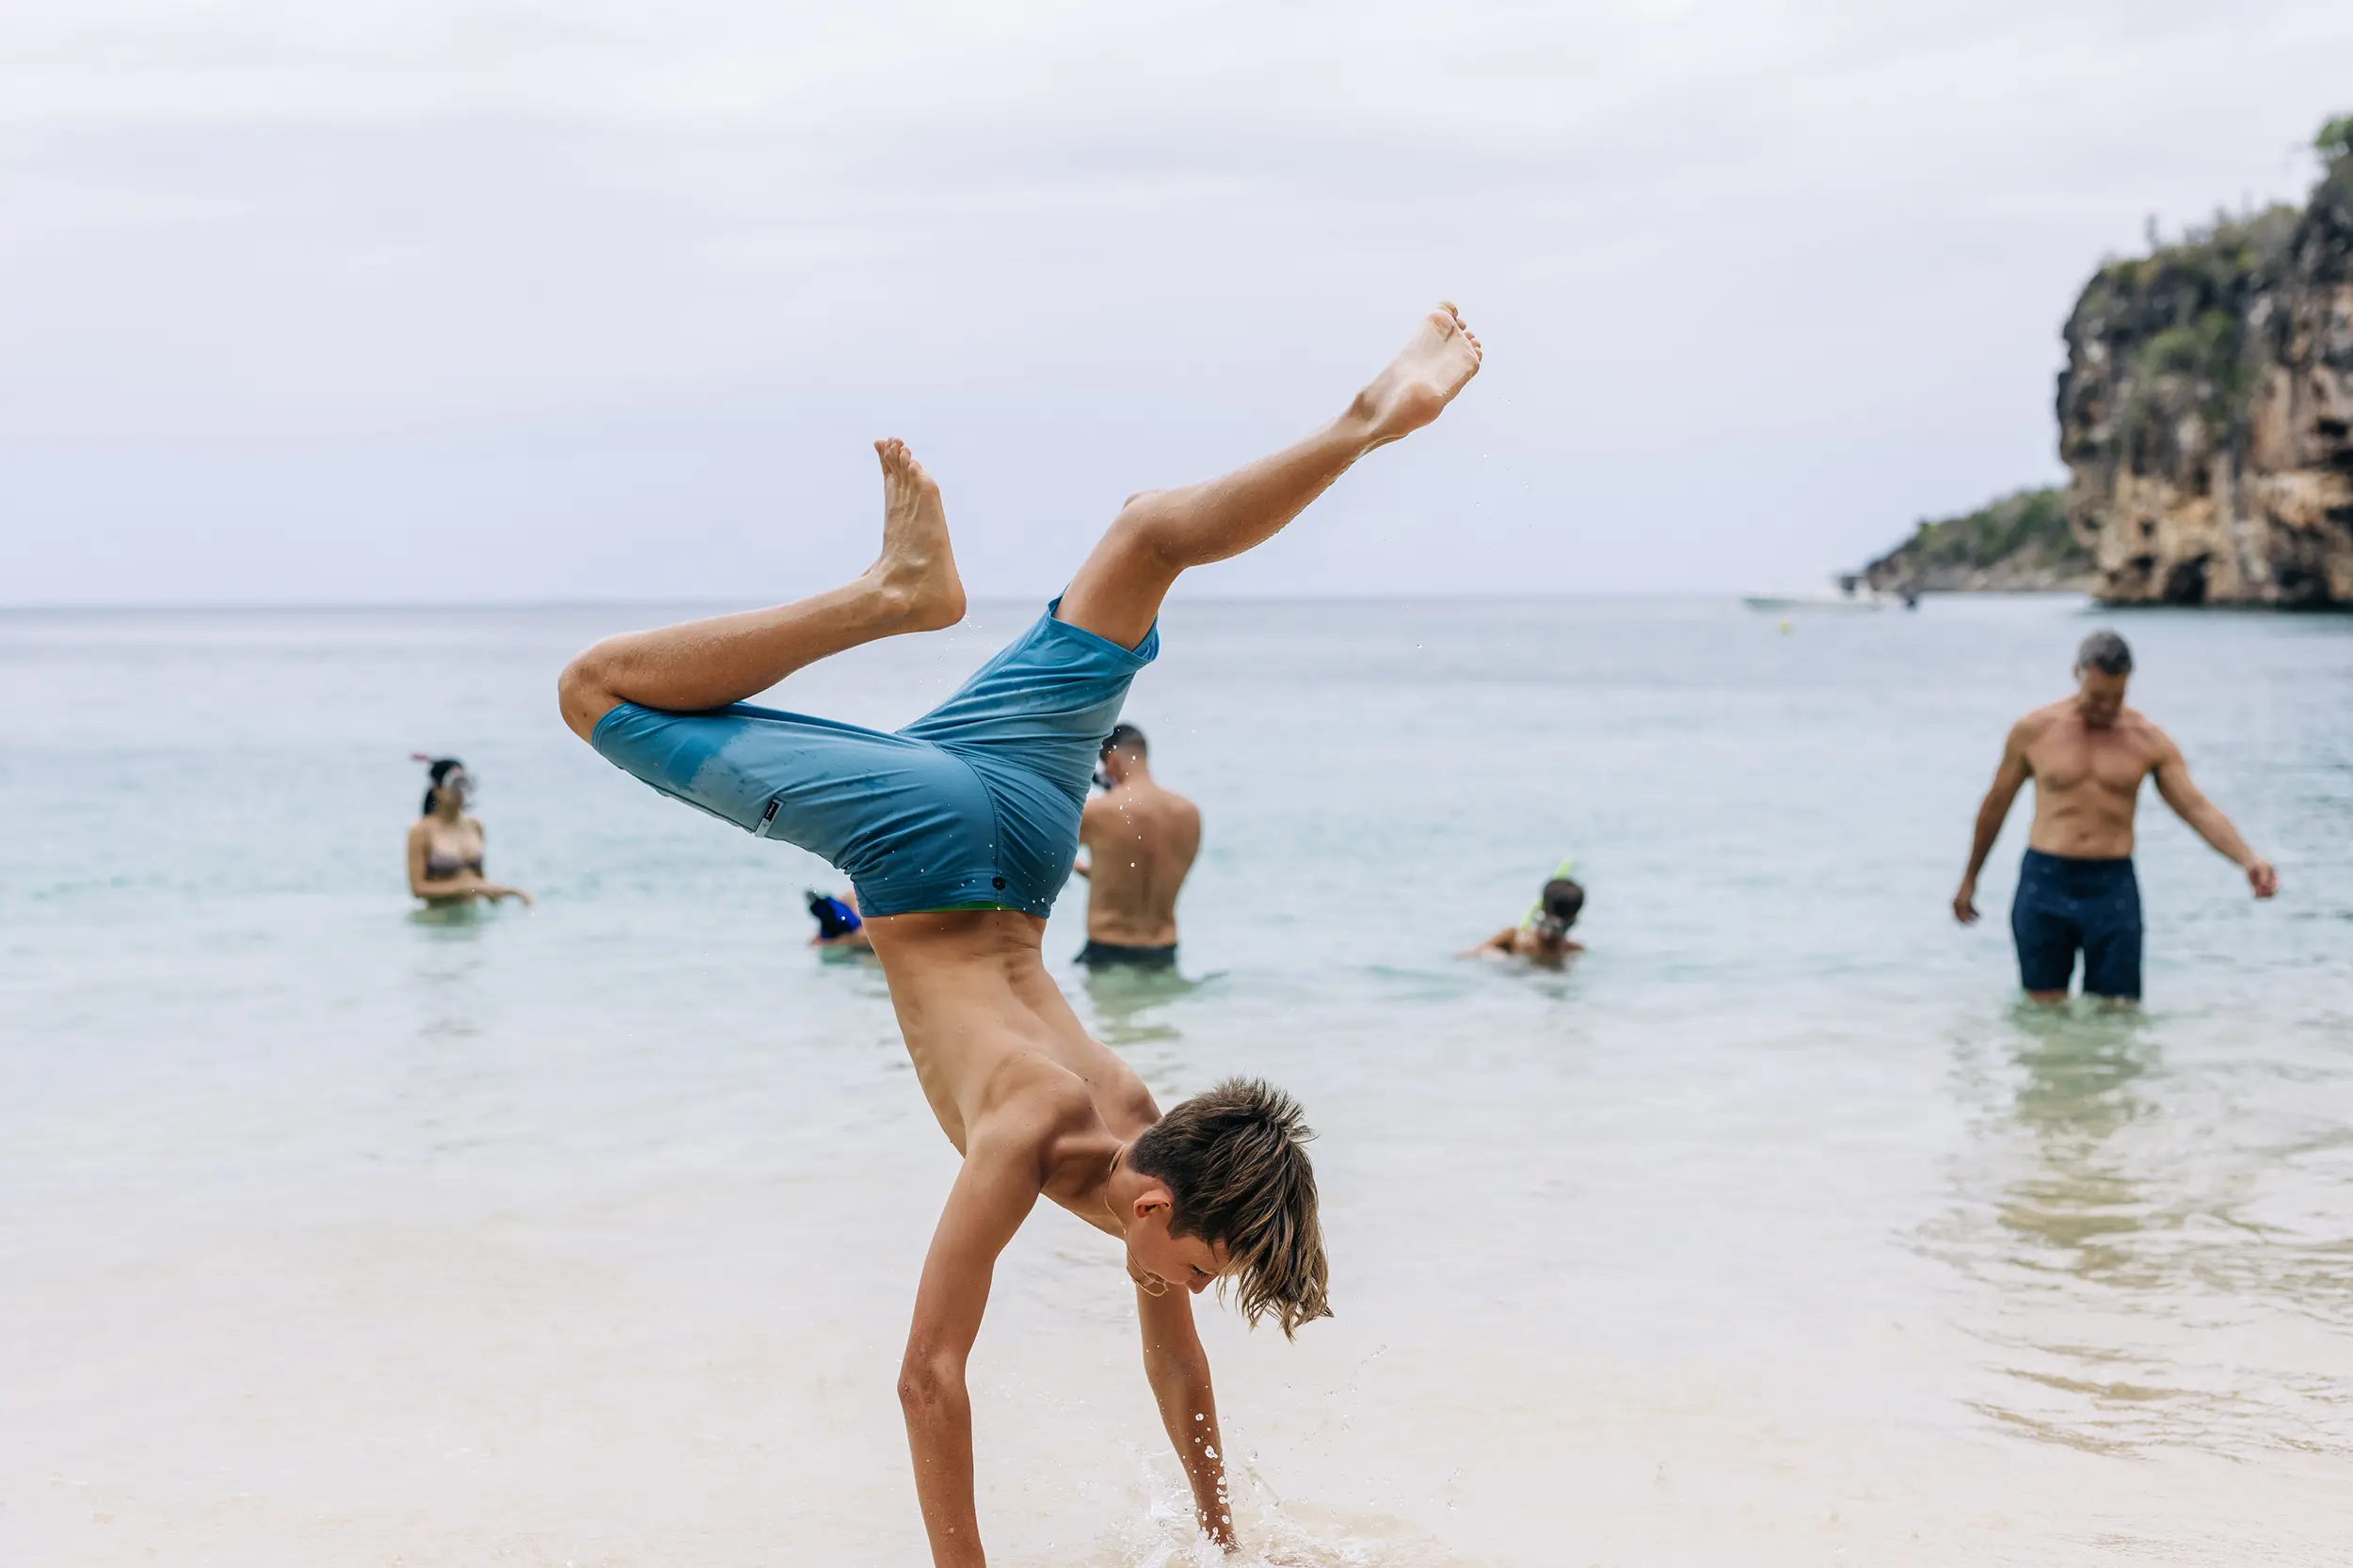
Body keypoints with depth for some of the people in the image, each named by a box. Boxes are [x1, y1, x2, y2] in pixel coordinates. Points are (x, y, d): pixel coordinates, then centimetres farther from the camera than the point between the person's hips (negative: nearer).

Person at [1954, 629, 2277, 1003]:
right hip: (2044, 883, 0)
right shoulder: (2034, 730, 1)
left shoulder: (2148, 740, 2)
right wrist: (1970, 878, 17)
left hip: (2113, 886, 0)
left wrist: (2248, 859, -22)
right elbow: (1997, 803, 12)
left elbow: (2198, 808, -5)